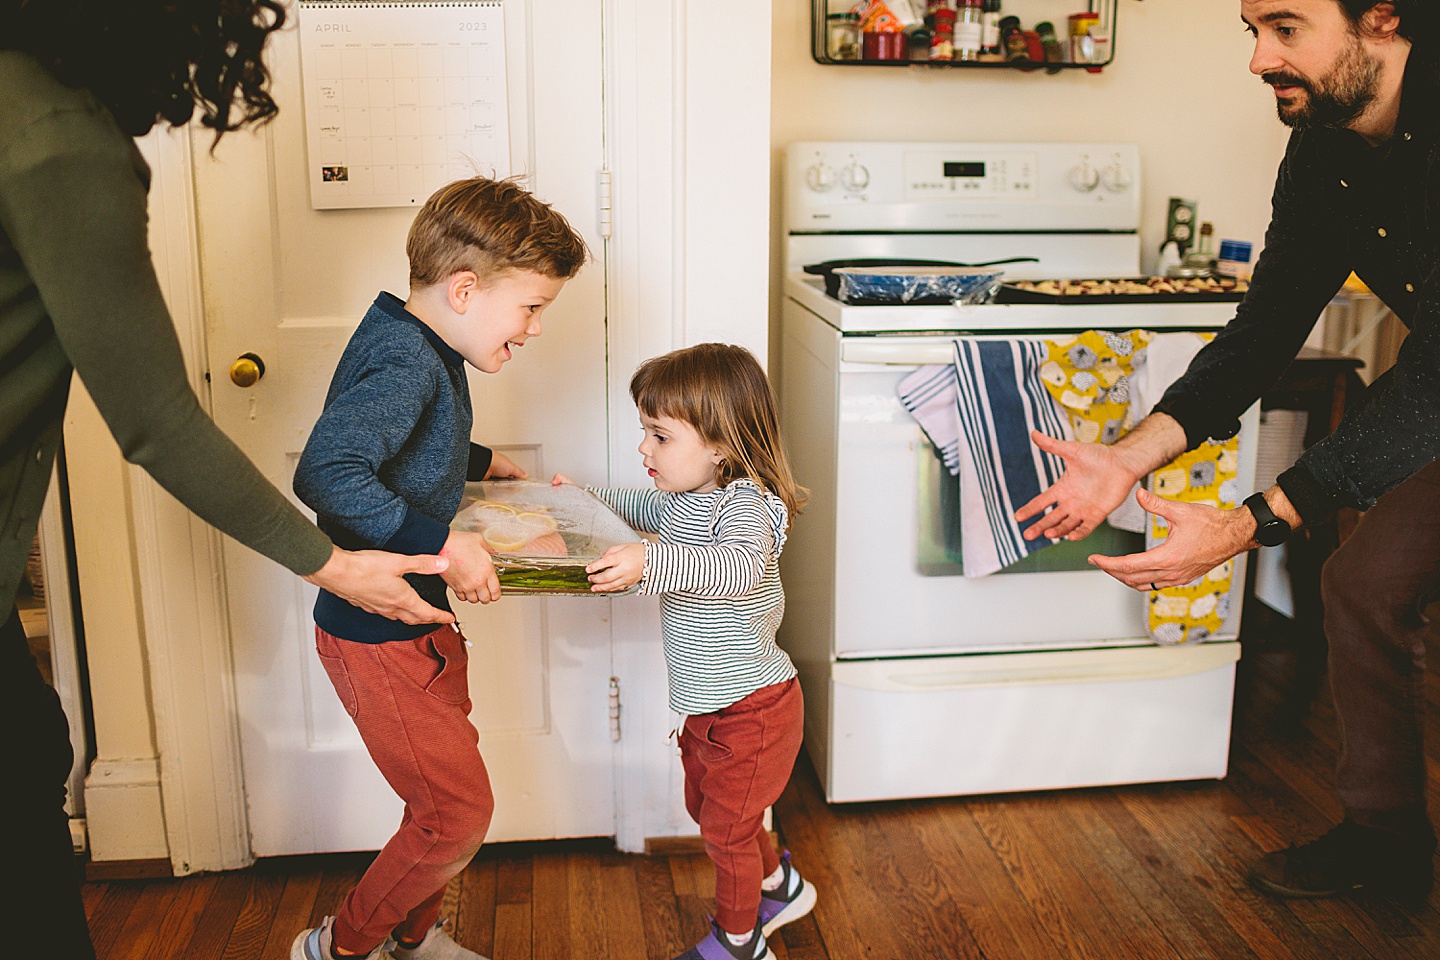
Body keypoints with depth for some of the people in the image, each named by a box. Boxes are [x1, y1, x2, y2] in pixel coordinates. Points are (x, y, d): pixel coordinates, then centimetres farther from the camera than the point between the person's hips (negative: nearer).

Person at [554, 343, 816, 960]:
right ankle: (777, 885, 48)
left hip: (751, 707, -9)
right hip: (707, 704, 9)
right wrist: (586, 498, 17)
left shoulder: (746, 506, -28)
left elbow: (739, 567, -49)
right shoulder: (685, 496, 0)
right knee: (706, 805, 25)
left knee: (726, 825, 9)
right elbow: (644, 507, 25)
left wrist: (652, 562, -58)